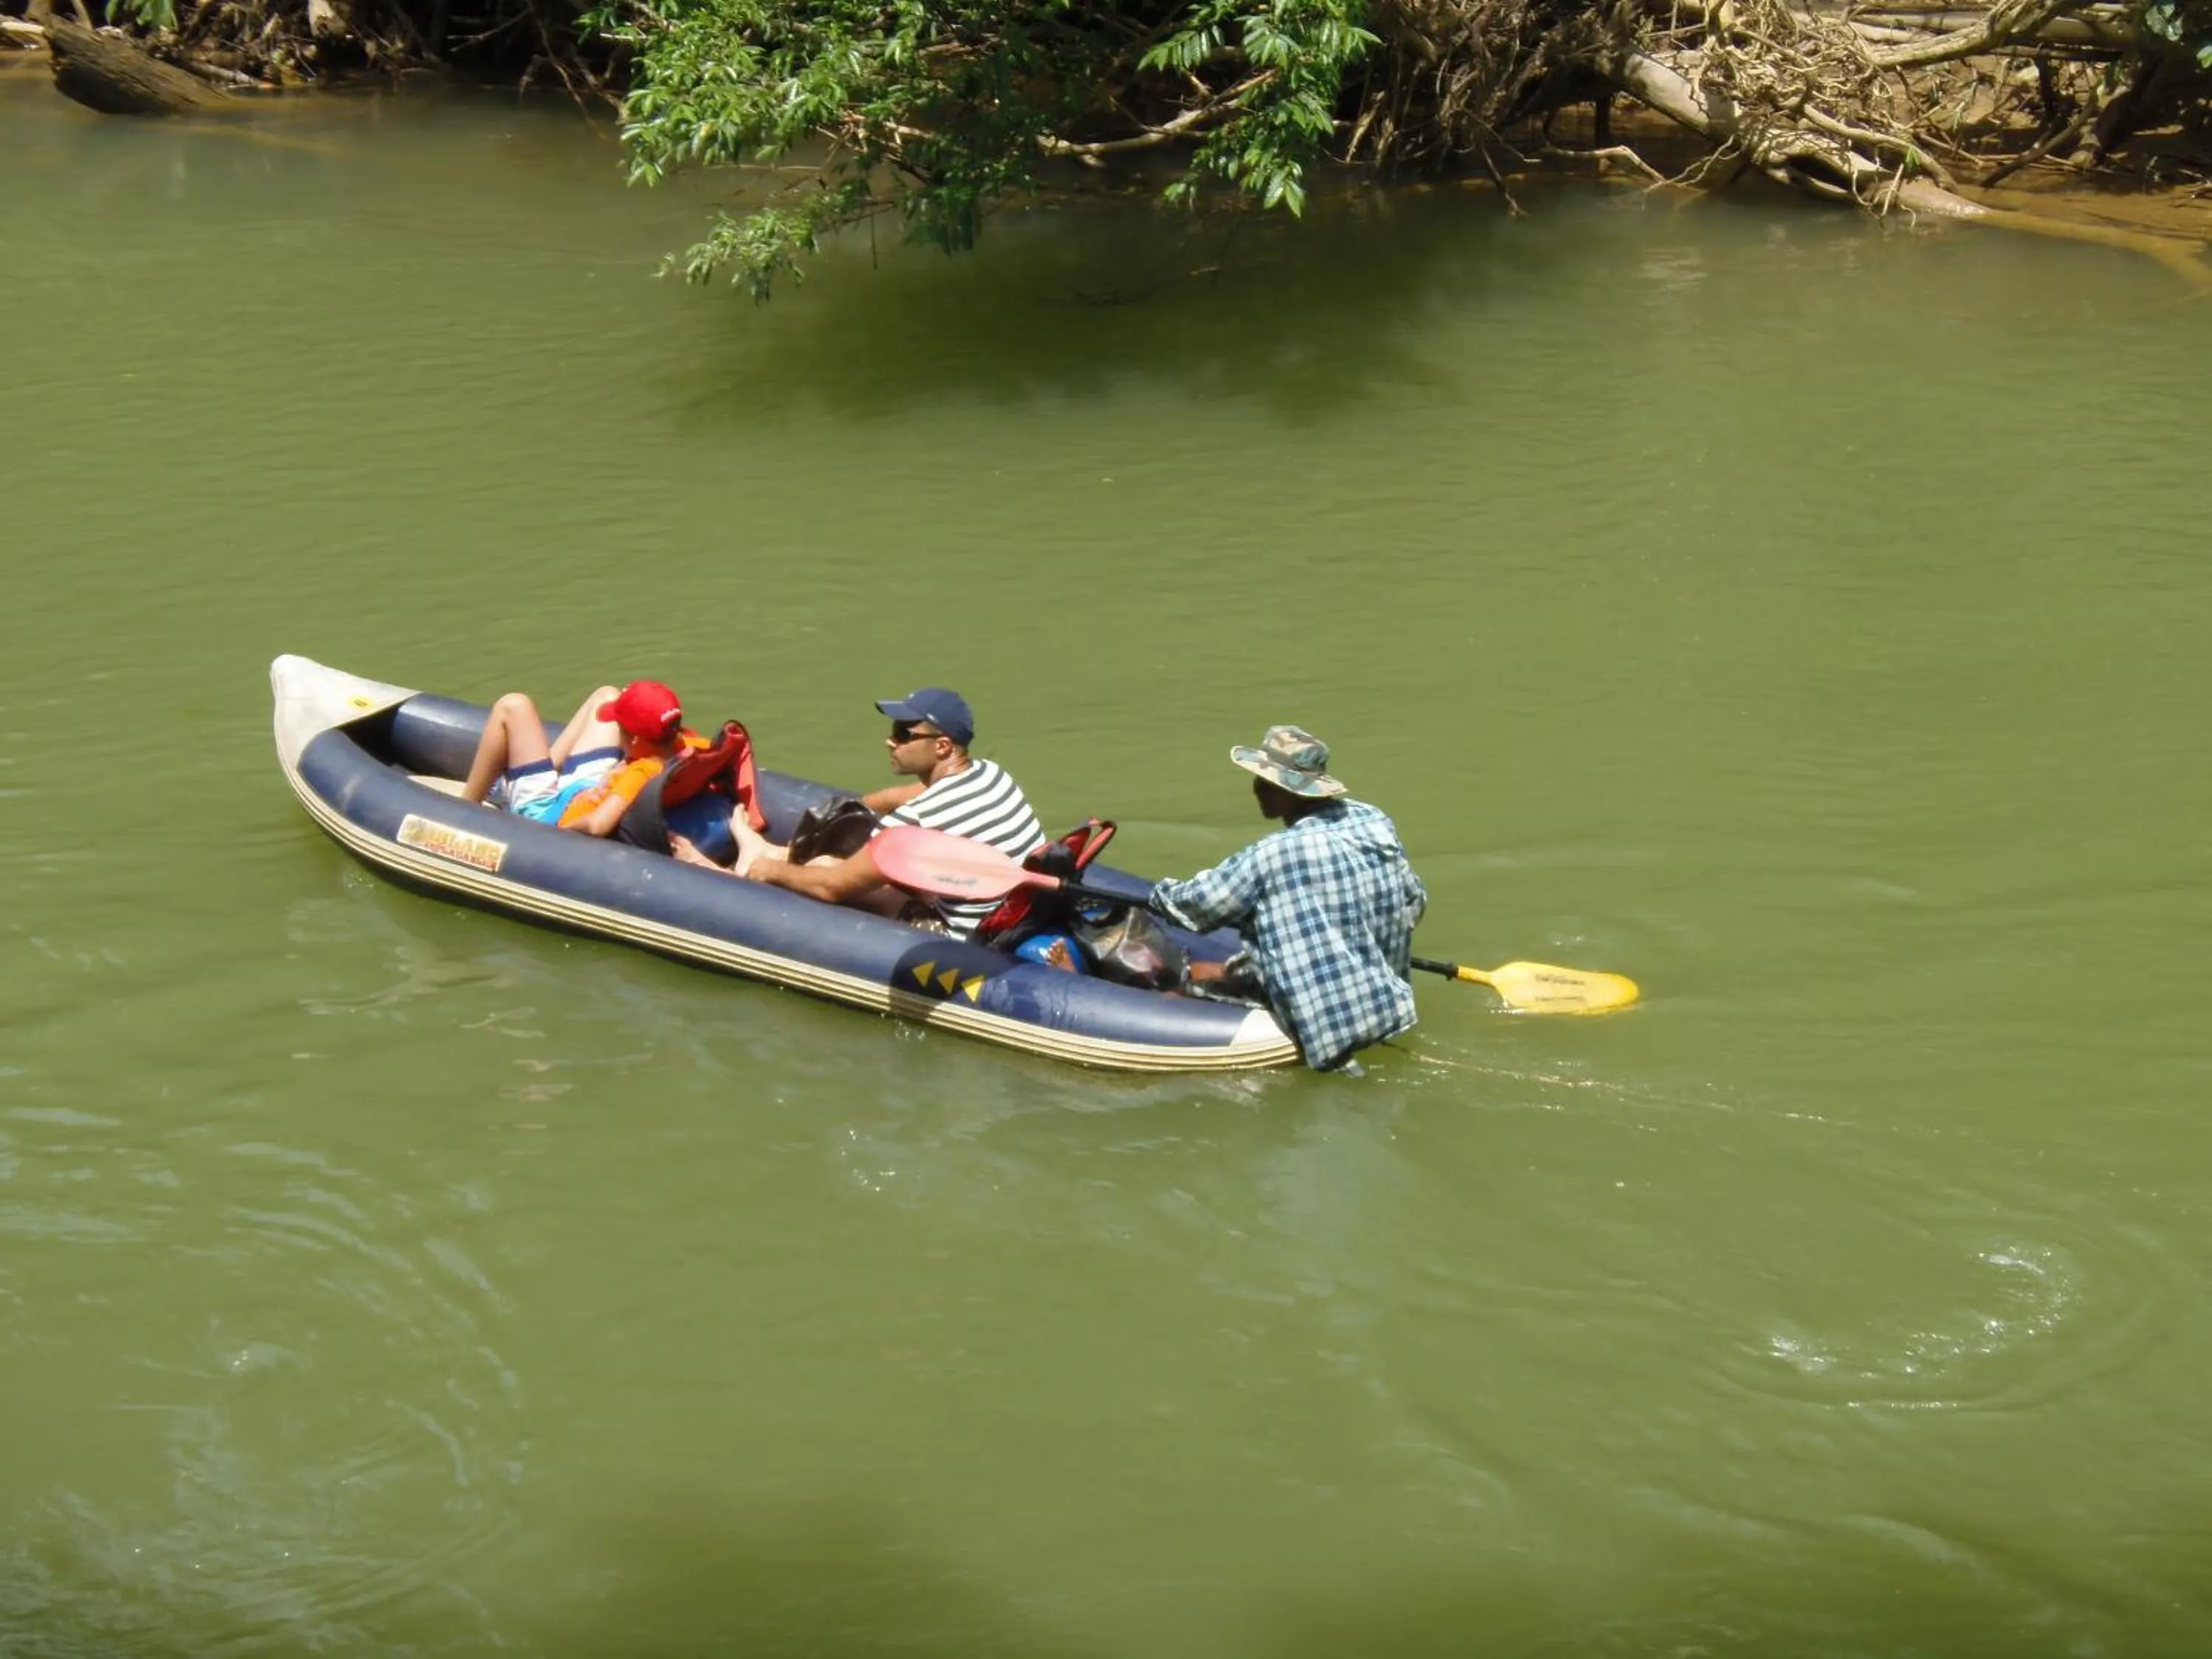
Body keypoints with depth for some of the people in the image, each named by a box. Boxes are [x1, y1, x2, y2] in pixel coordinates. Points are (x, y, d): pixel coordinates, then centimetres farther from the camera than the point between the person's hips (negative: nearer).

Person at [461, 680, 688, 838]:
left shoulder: (641, 773, -40)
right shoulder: (680, 747, -21)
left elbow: (597, 824, -50)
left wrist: (565, 827, -32)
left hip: (546, 812, -8)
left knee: (512, 707, -8)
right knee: (607, 696, 16)